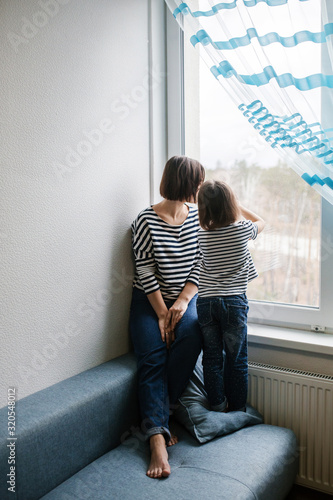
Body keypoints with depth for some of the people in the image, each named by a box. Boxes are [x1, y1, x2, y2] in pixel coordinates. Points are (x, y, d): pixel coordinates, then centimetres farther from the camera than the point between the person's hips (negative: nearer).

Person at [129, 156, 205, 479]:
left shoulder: (197, 217, 4)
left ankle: (157, 415, -18)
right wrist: (162, 313, -14)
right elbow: (146, 272, -11)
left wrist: (182, 302, -10)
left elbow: (200, 265, 2)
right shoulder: (146, 221, -9)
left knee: (190, 333, -29)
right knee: (152, 358, -21)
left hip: (186, 296, 3)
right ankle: (157, 439, -26)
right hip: (149, 300, -2)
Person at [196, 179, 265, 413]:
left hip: (205, 302, 2)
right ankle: (237, 410, 20)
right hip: (234, 302, -2)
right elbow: (261, 222, 18)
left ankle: (217, 407, 19)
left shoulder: (201, 235, -1)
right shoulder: (242, 230, -6)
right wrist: (234, 203, 23)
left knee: (212, 359, 11)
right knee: (236, 360, 10)